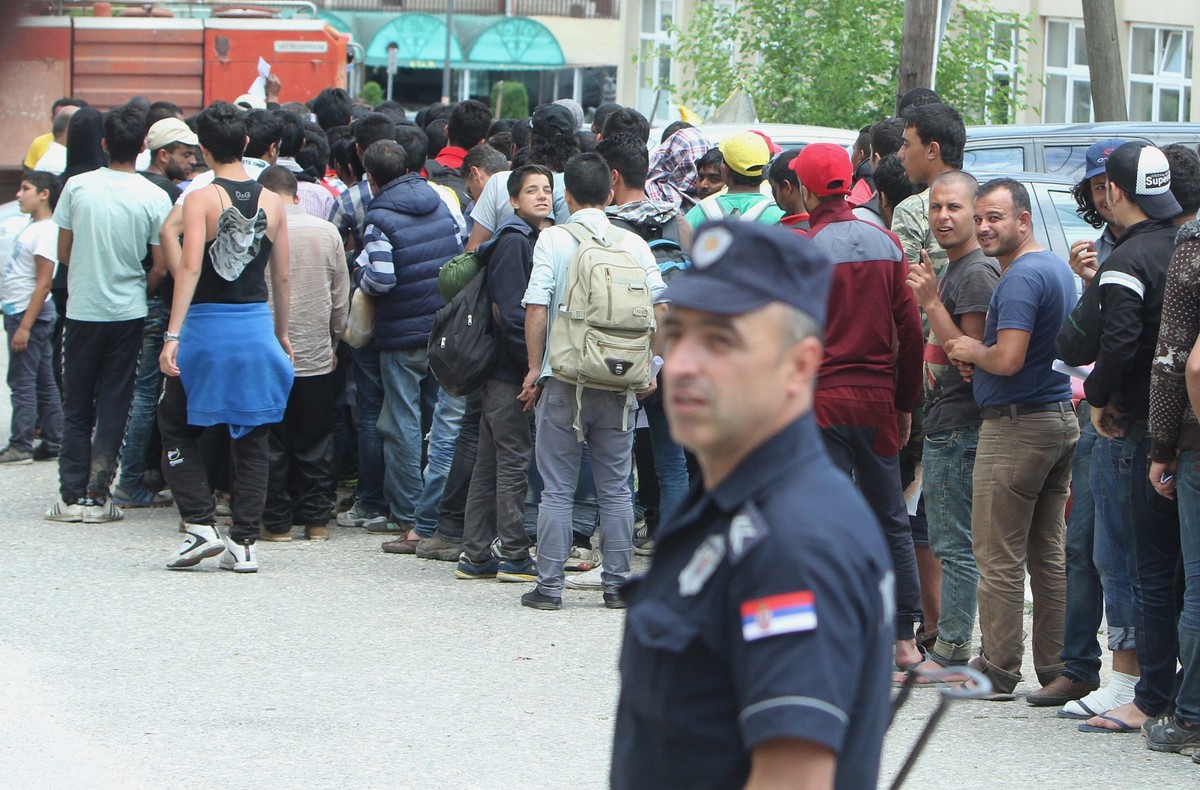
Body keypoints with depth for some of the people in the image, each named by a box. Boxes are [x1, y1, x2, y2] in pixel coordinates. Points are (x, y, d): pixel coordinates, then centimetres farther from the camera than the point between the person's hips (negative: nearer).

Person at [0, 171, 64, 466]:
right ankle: (53, 441, 14)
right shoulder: (32, 228, 15)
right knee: (44, 383, 11)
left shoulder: (47, 231, -15)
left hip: (31, 313, -10)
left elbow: (43, 284, -19)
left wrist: (25, 326, -22)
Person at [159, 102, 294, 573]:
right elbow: (282, 277, 8)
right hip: (257, 326, 3)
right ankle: (245, 543, 6)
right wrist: (281, 333, 21)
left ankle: (201, 525, 1)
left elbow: (189, 268, -18)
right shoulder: (272, 203, 3)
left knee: (177, 429, 12)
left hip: (206, 327, -3)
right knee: (251, 441, 9)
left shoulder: (201, 200, -9)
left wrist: (173, 335, -20)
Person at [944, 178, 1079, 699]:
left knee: (999, 558, -4)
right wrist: (976, 354, 10)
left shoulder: (1020, 278, -16)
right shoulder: (1058, 267, 15)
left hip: (1015, 426, -10)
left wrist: (970, 351, -4)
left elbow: (1008, 360, -25)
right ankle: (1054, 669, 14)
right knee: (1049, 553, 12)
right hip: (1061, 419, 10)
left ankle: (999, 670, -1)